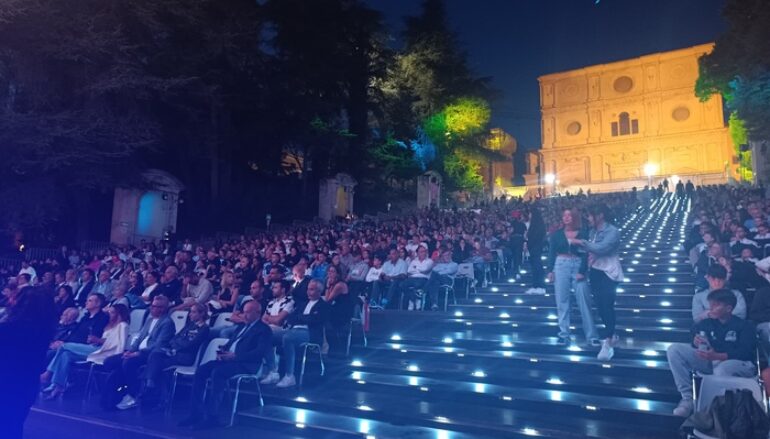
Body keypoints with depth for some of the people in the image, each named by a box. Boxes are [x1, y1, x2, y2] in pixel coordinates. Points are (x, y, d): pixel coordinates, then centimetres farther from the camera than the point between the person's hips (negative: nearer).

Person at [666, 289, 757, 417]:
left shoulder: (744, 326, -4)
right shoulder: (706, 323, 9)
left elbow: (744, 353, -17)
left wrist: (716, 356, -32)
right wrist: (697, 343, -20)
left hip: (739, 363, -5)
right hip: (710, 362, 5)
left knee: (722, 370, -42)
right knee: (674, 349, -14)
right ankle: (687, 398, -16)